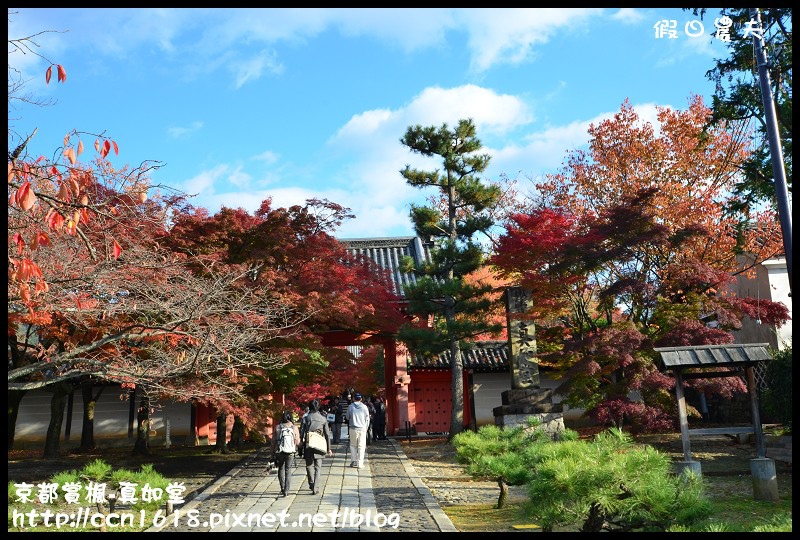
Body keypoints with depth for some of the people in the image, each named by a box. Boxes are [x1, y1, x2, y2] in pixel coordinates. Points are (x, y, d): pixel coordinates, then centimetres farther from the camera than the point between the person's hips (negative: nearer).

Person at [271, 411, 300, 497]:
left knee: (281, 469, 21)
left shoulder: (277, 427, -3)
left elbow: (273, 441, 1)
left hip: (279, 452, 1)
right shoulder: (295, 428, -6)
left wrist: (273, 451, 12)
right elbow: (297, 442, -6)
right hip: (290, 452, -1)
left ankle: (282, 488, 20)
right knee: (288, 471, 8)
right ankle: (286, 490, 1)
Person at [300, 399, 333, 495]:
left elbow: (302, 434, -5)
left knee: (309, 465, 17)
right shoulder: (323, 419, -1)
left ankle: (312, 484, 20)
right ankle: (315, 488, 1)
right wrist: (328, 449, 9)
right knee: (317, 468, 7)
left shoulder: (306, 419, -5)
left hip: (308, 446, -1)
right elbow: (327, 435, 1)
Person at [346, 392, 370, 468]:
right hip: (362, 428, 0)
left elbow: (348, 417, 8)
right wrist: (366, 428, 17)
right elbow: (367, 419, 5)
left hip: (353, 428, 0)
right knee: (361, 446, 5)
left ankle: (354, 461, 9)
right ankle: (360, 463, 3)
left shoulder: (350, 407, -4)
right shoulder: (364, 407, -2)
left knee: (353, 445, 14)